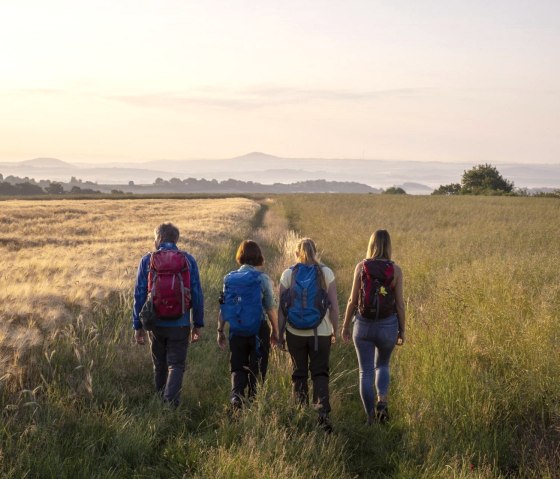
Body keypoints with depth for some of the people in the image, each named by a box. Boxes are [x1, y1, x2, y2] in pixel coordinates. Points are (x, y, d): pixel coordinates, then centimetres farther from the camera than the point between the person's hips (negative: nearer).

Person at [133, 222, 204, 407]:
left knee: (160, 365, 18)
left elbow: (139, 295, -3)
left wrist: (138, 325, 3)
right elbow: (197, 295, -2)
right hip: (180, 324, -1)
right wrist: (198, 324, 6)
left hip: (156, 323, 1)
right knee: (176, 365, 2)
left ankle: (160, 401, 29)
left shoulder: (147, 260, -2)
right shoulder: (188, 260, -2)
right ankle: (170, 403, -16)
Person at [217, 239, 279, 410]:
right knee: (257, 369, 11)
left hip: (236, 330, 3)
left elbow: (222, 307, 3)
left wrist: (220, 331, 11)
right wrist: (275, 332, 6)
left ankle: (236, 394, -13)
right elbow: (271, 309, -5)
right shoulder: (262, 278, -8)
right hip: (259, 330, -2)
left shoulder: (229, 278, 1)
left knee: (237, 367, 11)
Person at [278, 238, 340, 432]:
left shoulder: (288, 274, -2)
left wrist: (280, 333, 7)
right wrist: (335, 330, 7)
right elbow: (334, 305, -4)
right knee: (320, 373, 8)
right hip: (321, 333, -1)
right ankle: (322, 410, -12)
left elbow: (282, 308, -2)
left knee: (299, 374, 14)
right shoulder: (326, 273, -4)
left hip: (295, 334, 1)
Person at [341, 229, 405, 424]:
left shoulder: (361, 267, -6)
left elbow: (353, 300, -5)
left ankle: (371, 418, 10)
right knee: (382, 365, 24)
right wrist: (402, 330, 8)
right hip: (388, 326, 1)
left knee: (366, 372, 9)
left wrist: (345, 326, 6)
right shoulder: (395, 270, -6)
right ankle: (382, 400, 1)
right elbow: (399, 303, -4)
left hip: (363, 325, -1)